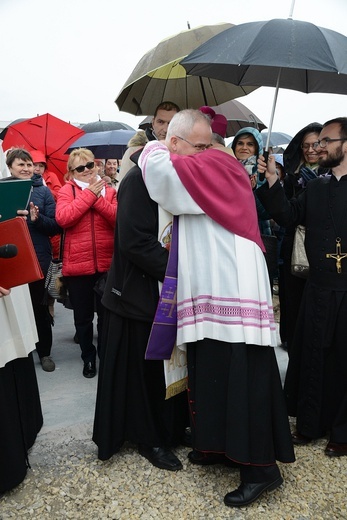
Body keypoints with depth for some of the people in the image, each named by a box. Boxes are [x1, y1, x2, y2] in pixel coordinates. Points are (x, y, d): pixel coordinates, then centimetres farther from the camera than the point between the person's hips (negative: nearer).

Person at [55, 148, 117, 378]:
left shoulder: (109, 191, 7)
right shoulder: (67, 191, 1)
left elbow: (118, 218, -9)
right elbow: (63, 218, -18)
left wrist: (97, 198, -15)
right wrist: (88, 194, -14)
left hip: (107, 263, 1)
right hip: (77, 265, -1)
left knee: (107, 314, 12)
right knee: (83, 317, 12)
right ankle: (88, 358, 31)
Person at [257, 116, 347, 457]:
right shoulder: (315, 187, 11)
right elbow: (288, 217, 4)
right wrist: (272, 182, -5)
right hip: (319, 289, 4)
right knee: (313, 357, 13)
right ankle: (311, 423, 31)